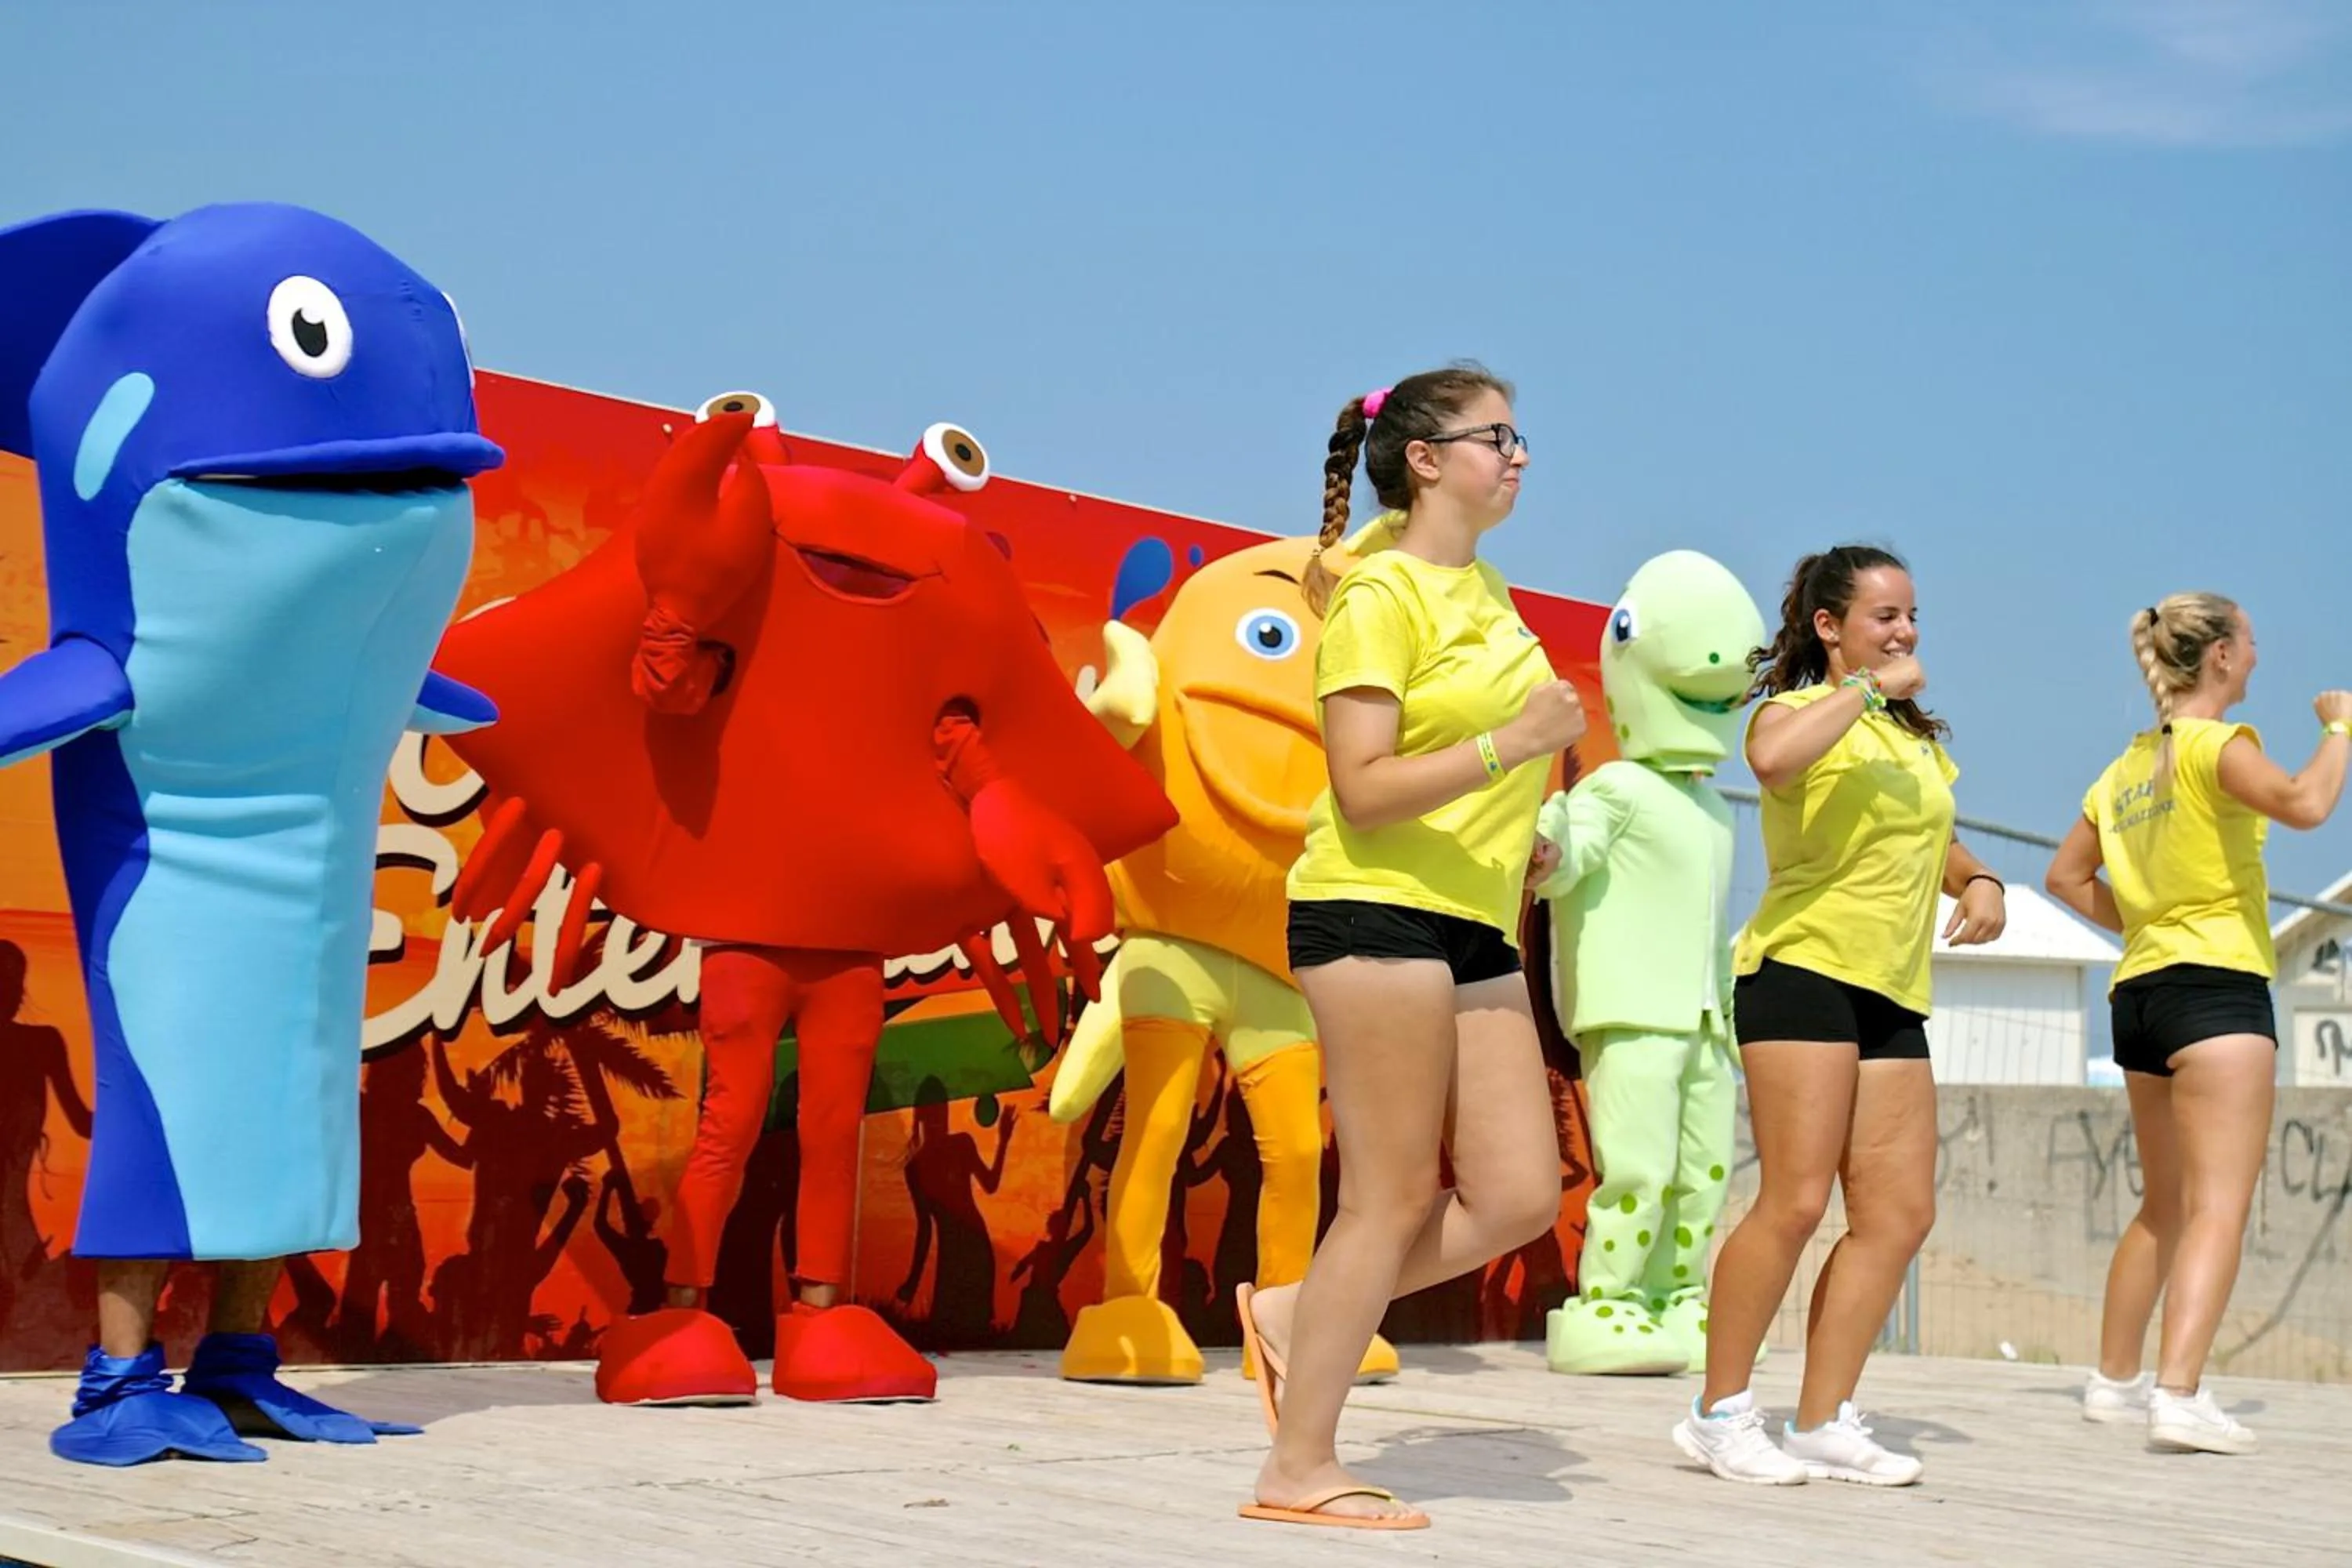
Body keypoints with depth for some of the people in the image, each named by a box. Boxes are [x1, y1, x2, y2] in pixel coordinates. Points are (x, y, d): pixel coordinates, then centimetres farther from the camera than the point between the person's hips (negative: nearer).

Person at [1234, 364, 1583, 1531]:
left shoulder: (1485, 591, 16)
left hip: (1473, 927, 9)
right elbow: (1363, 790, -18)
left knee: (1518, 1195, 2)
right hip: (1377, 912, -9)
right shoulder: (1380, 596, -10)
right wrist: (1515, 744, -24)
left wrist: (1518, 845, 19)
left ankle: (1296, 1314, 17)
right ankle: (1299, 1472, 2)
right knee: (1395, 1198, -6)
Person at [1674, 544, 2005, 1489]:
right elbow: (1772, 758, -27)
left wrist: (1980, 881, 14)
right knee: (1796, 1200, -14)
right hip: (1805, 969, -8)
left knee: (1900, 1213, 2)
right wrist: (1868, 687, -19)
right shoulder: (1799, 711, -2)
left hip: (1892, 993, 8)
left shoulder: (1916, 736, 22)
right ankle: (1720, 1413, -3)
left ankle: (1824, 1422, 9)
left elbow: (1935, 843, 35)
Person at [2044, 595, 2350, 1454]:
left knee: (2165, 1205, 19)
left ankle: (2115, 1380, 25)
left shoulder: (2127, 767, 15)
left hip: (2141, 991, 8)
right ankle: (2179, 1396, -27)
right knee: (2219, 1206, -14)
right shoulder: (2214, 744, -8)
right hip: (2217, 986, -8)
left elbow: (2066, 876, 22)